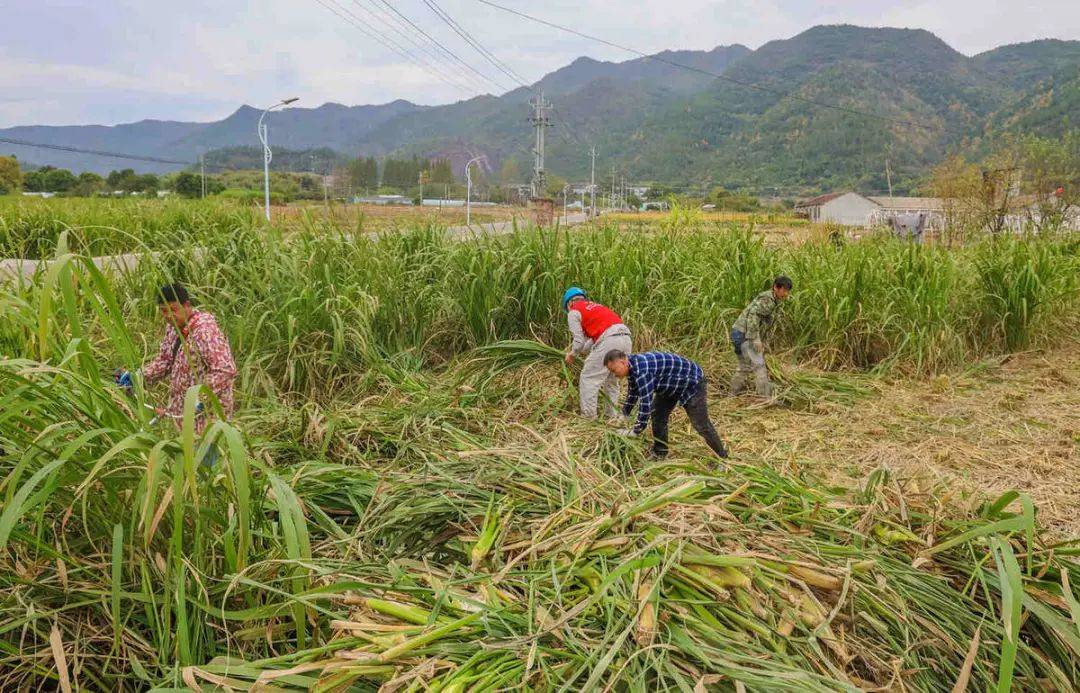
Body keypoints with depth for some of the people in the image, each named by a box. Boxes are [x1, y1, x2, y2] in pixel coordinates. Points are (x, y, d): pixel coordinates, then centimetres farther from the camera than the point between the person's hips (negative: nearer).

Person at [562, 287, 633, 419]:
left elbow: (579, 341, 5)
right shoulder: (594, 306, 32)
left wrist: (572, 354, 23)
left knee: (588, 378, 2)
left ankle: (588, 417, 1)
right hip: (626, 338, 8)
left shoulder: (574, 312, 9)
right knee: (611, 379, 21)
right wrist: (580, 351, 36)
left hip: (609, 341, -8)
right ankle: (611, 415, 23)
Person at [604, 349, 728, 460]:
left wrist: (636, 431, -29)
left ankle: (723, 457, 7)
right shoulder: (633, 366, -5)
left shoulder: (641, 370, -36)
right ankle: (659, 454, 17)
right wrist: (623, 415, 10)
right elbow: (632, 394, 11)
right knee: (657, 415, 7)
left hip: (692, 382, -10)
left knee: (701, 425, -6)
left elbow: (646, 402, -37)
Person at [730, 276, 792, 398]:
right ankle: (767, 397, -10)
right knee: (759, 365, -11)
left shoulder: (774, 301, 15)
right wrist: (756, 338, -29)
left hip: (740, 334, 10)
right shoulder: (767, 299, -16)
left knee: (745, 366, 20)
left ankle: (734, 394, 29)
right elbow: (753, 315, -28)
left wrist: (764, 340, 17)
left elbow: (765, 323, 22)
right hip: (743, 334, -10)